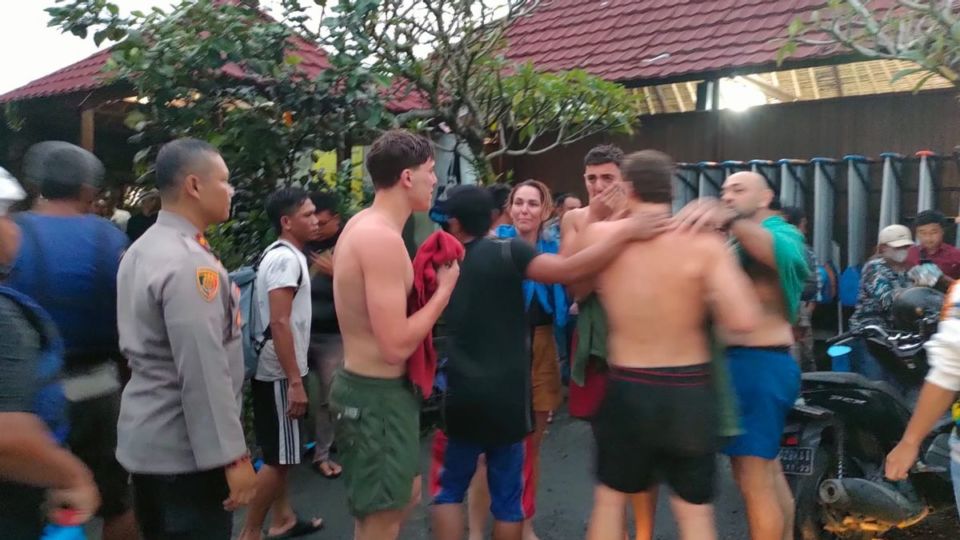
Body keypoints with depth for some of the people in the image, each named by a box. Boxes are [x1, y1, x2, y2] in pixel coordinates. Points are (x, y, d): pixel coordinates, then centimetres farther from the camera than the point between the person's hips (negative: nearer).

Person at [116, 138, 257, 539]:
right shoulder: (189, 263, -23)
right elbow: (203, 371, -26)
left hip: (146, 438, 10)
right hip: (185, 449, -10)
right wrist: (232, 455, -22)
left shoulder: (141, 249, 9)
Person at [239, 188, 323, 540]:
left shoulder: (283, 254, 13)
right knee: (278, 456, -2)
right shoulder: (286, 259, -18)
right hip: (279, 373, -10)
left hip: (277, 371, 10)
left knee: (281, 453, 17)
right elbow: (279, 322, -25)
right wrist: (295, 381, -25)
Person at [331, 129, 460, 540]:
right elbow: (396, 346, -27)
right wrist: (444, 288, -15)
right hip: (376, 395, -10)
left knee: (406, 495, 25)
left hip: (367, 386, 10)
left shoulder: (363, 225, 9)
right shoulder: (382, 238, -23)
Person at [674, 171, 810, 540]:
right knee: (769, 472, 21)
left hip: (760, 364, -10)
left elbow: (782, 251, -32)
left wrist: (730, 220, -49)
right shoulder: (735, 245, 21)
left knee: (752, 479, -9)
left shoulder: (780, 232, -6)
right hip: (742, 361, 10)